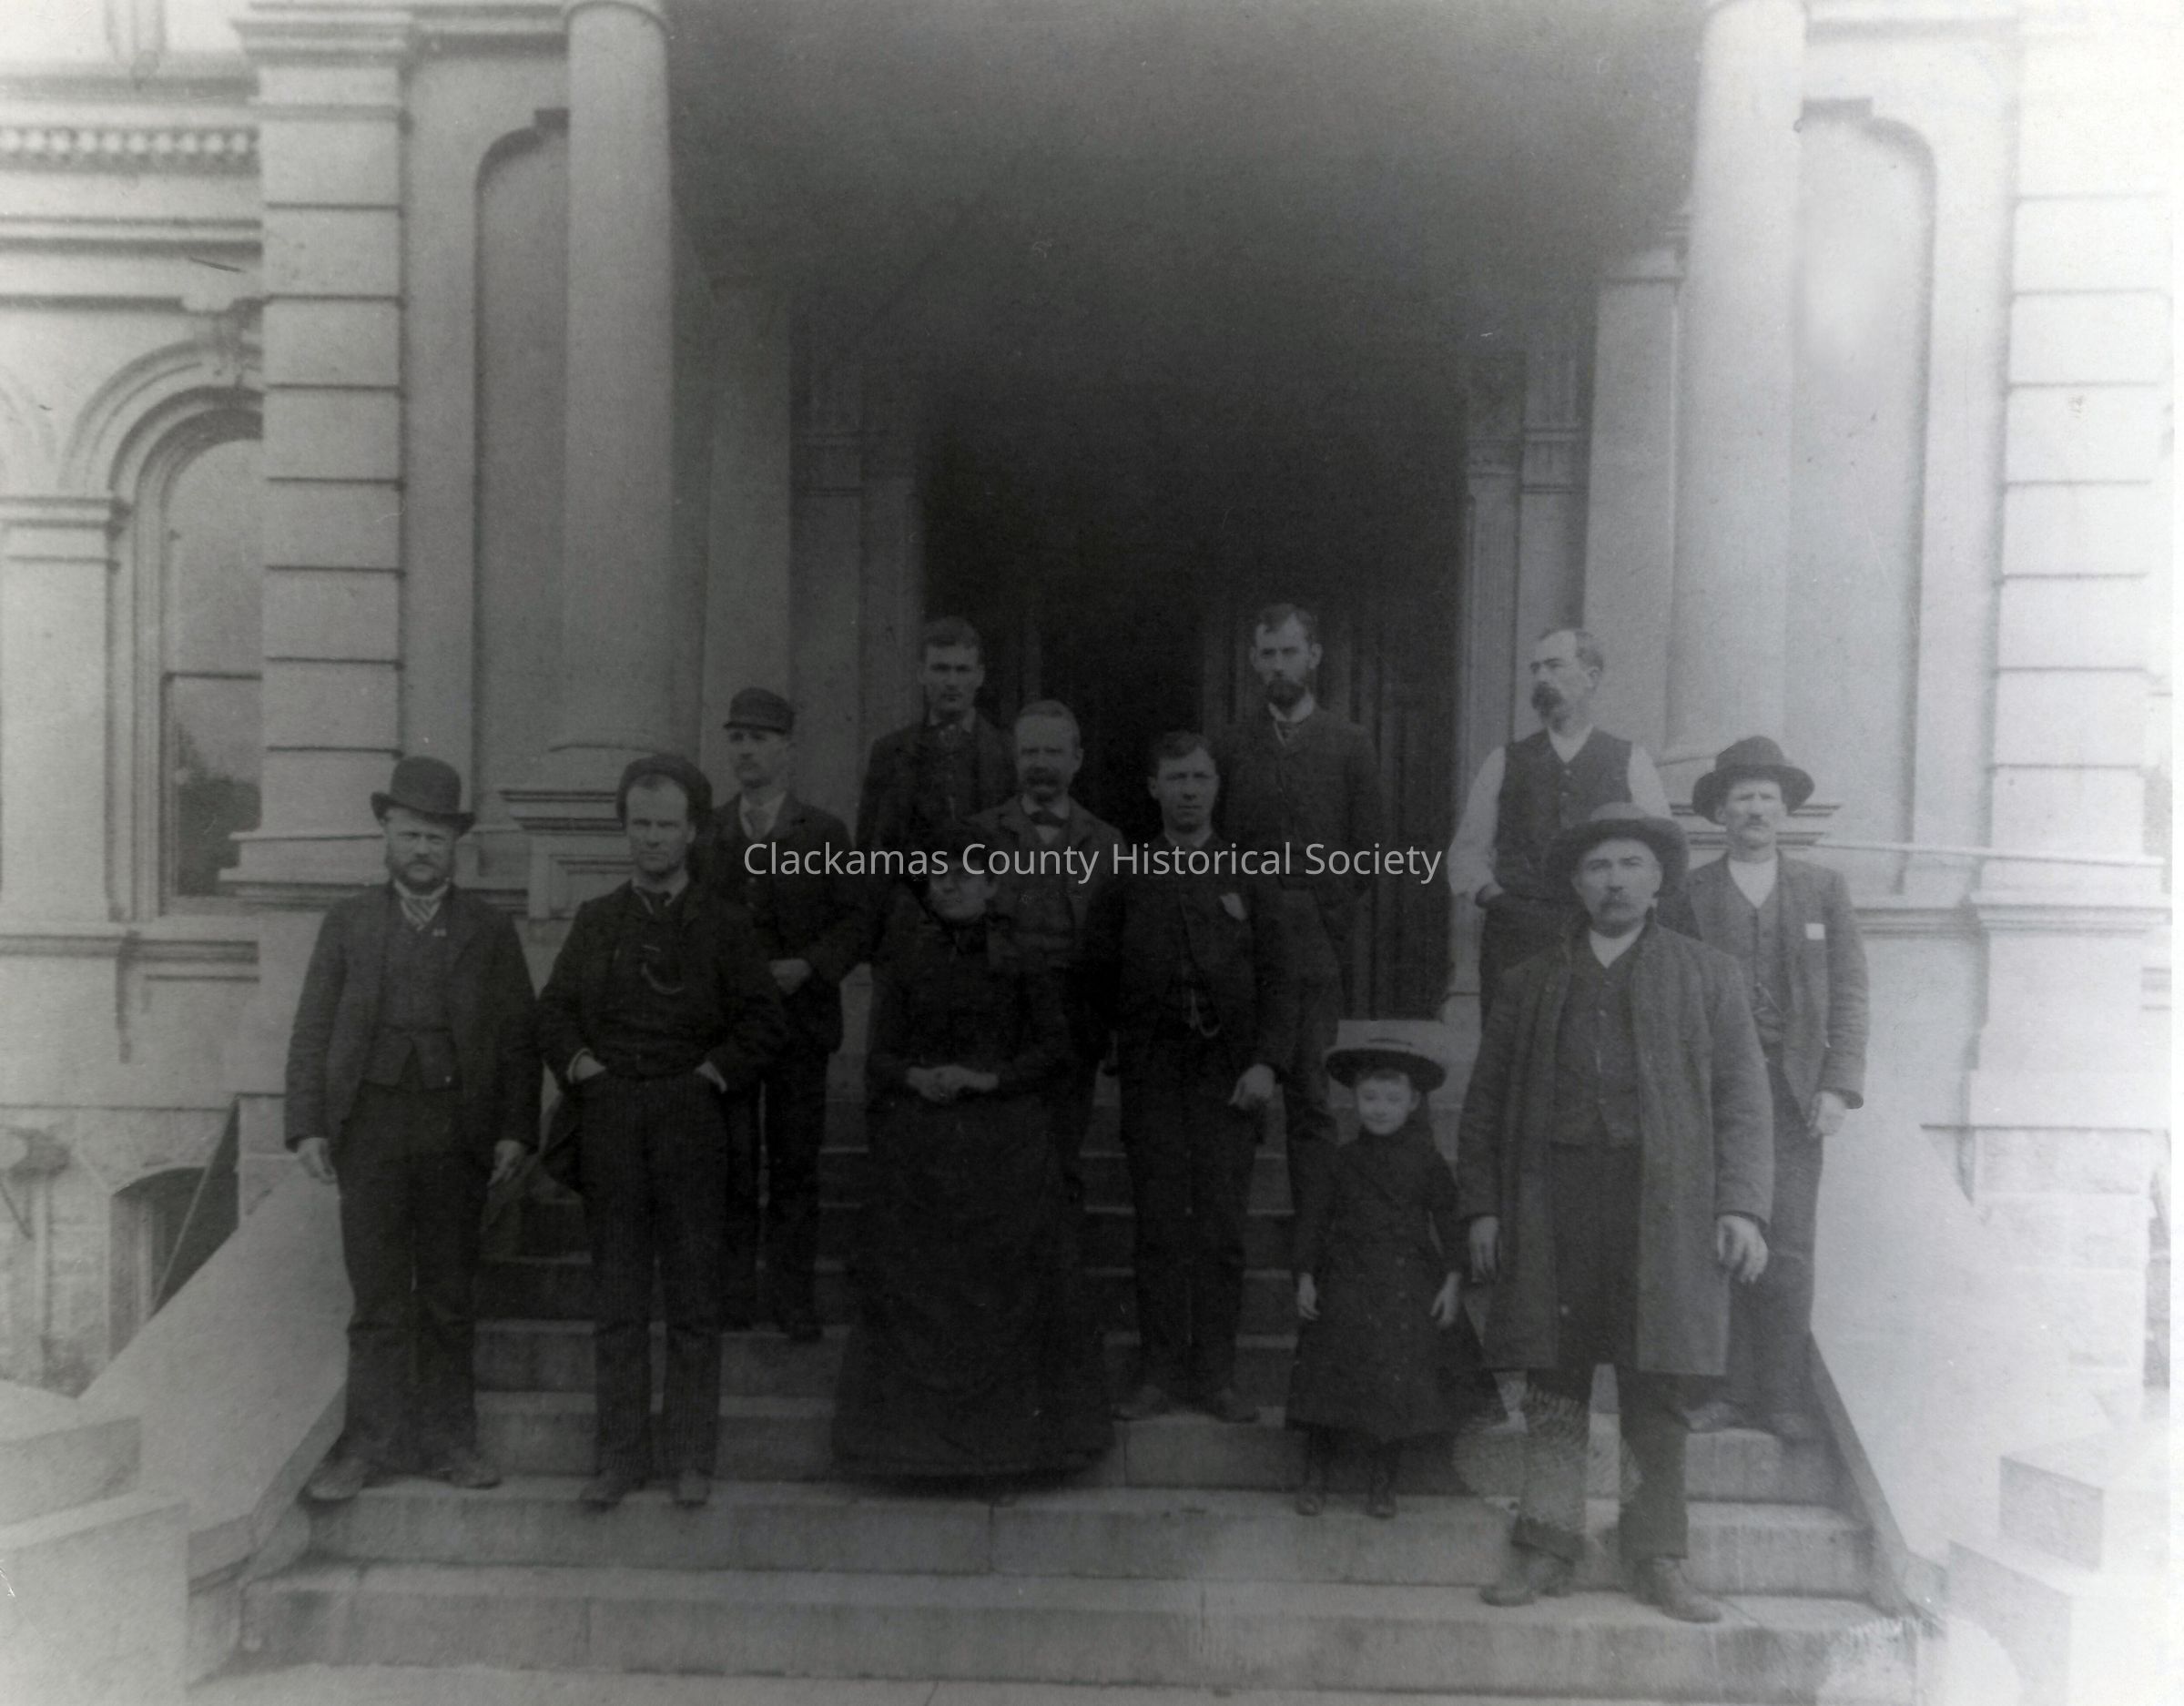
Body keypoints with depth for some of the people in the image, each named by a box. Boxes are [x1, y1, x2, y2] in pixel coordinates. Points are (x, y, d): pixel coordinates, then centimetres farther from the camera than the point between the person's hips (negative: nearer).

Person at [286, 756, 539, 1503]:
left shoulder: (489, 931, 7)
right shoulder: (348, 921, 9)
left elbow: (518, 1039, 5)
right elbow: (312, 1031, 6)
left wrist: (515, 1130, -4)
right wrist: (308, 1126, -3)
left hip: (456, 1129, 0)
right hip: (370, 1125, 0)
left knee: (449, 1296, 8)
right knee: (377, 1297, 2)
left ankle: (447, 1439, 17)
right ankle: (372, 1442, 13)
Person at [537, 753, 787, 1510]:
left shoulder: (723, 925, 6)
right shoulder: (594, 920, 14)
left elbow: (765, 1023, 2)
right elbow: (554, 1012, 12)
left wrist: (708, 1077, -7)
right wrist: (583, 1068, -3)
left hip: (692, 1120, -2)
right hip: (609, 1124, 2)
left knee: (694, 1299, 2)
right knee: (616, 1301, 5)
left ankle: (690, 1457, 12)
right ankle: (622, 1454, 15)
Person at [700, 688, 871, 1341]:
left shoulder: (824, 832, 3)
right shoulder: (706, 834, 9)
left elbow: (855, 916, 0)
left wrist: (809, 967, -14)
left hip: (798, 1013, -1)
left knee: (794, 1161, 4)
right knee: (730, 1159, 5)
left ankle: (792, 1293, 14)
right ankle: (733, 1289, 16)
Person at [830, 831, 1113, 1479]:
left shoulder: (1018, 957, 4)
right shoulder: (903, 958, 7)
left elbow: (1056, 1044, 1)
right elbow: (880, 1052, 4)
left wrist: (989, 1077, -12)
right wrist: (915, 1076, -17)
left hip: (1007, 1142, -1)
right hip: (918, 1145, 1)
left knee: (1008, 1285, 0)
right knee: (914, 1282, 2)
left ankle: (1015, 1424, 15)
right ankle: (916, 1425, 16)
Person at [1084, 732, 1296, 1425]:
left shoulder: (1250, 877, 8)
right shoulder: (1127, 876, 8)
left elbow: (1276, 979, 3)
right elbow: (1096, 971, 12)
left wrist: (1266, 1061, -7)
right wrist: (1133, 1033, 6)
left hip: (1228, 1074, 0)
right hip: (1152, 1076, 0)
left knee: (1222, 1229, 1)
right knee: (1159, 1228, 2)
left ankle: (1216, 1373, 10)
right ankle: (1159, 1372, 10)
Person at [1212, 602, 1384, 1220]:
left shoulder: (1349, 744, 7)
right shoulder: (1231, 746, 11)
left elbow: (1367, 846, 5)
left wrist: (1333, 924, 1)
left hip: (1316, 944, -1)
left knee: (1310, 1099, -2)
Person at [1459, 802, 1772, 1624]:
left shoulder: (1707, 975, 13)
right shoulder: (1529, 983, 16)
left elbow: (1742, 1099, 6)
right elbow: (1486, 1103, 13)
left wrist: (1743, 1206, -5)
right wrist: (1480, 1207, 5)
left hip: (1665, 1205, -1)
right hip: (1550, 1206, 1)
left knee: (1657, 1396, 4)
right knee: (1552, 1387, 4)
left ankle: (1658, 1560, 17)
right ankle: (1545, 1548, 13)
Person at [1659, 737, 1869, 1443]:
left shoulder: (1824, 890, 11)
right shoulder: (1688, 894, 7)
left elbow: (1849, 994, 7)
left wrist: (1839, 1086, -4)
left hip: (1792, 1091, 1)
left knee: (1787, 1251, -1)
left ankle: (1783, 1397, 9)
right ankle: (1729, 1391, 10)